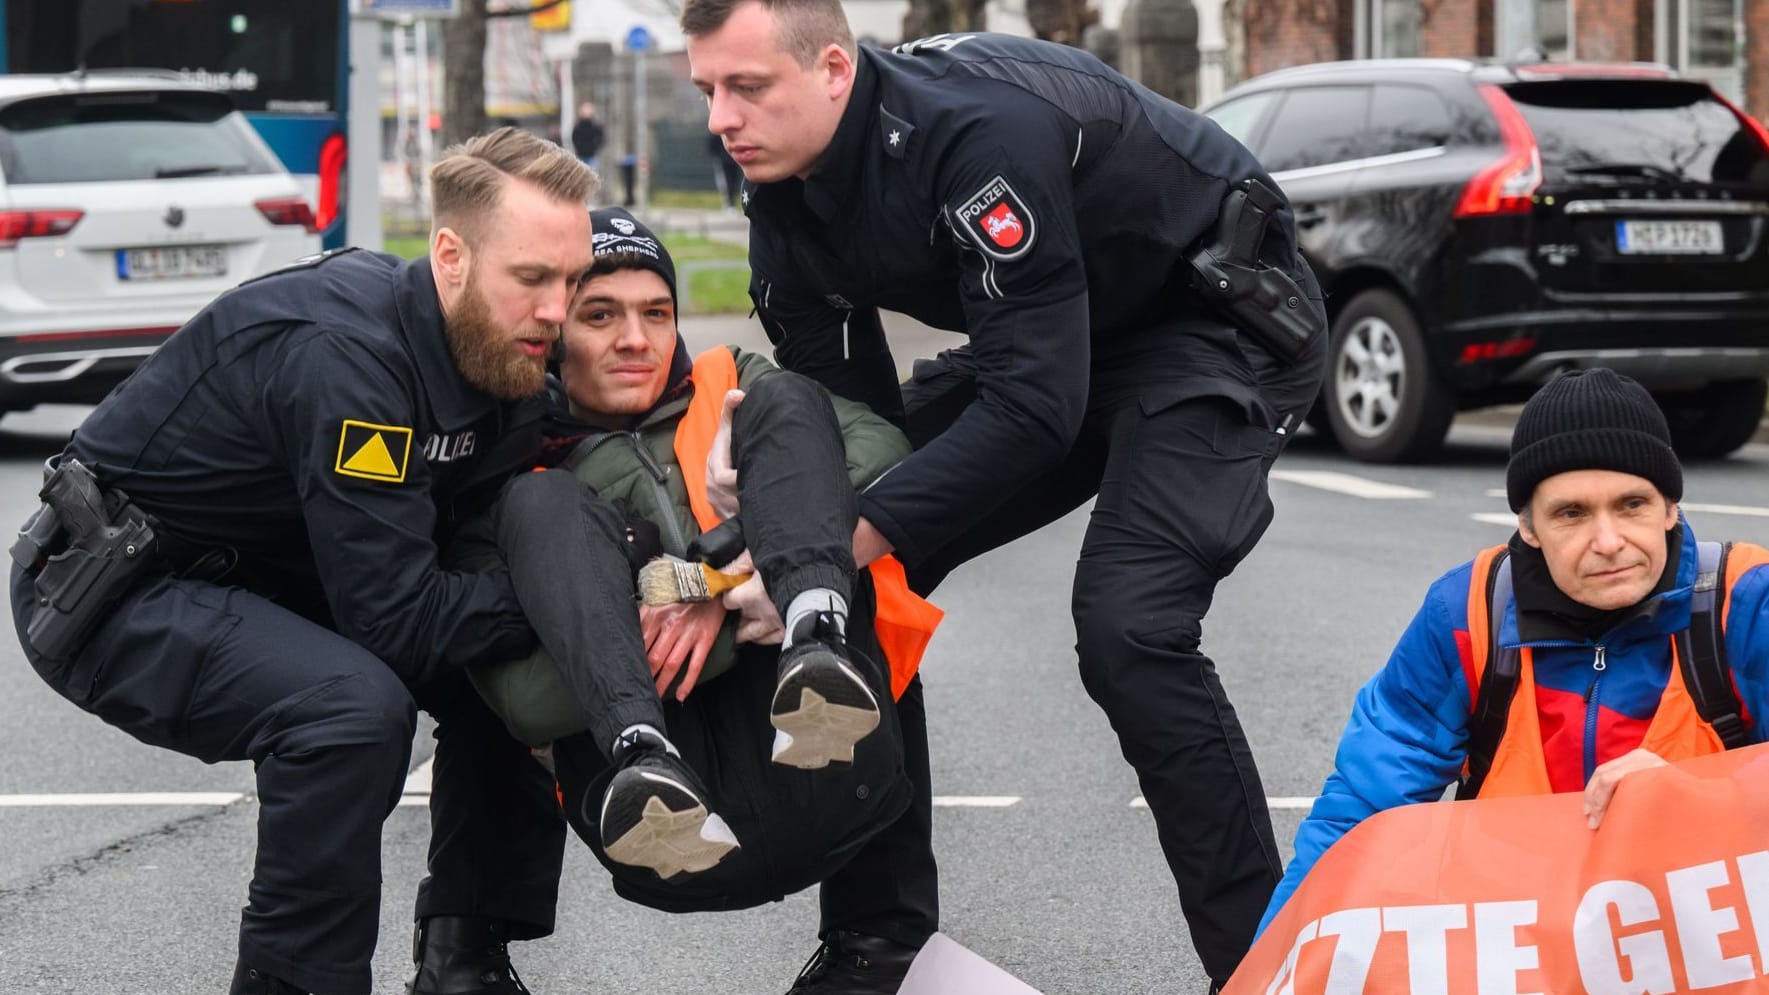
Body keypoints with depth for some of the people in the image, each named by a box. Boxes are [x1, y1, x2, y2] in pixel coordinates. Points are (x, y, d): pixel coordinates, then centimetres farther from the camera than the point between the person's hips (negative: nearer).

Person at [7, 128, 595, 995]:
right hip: (115, 589, -9)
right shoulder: (344, 353, -30)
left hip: (267, 580, 9)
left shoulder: (500, 361, -3)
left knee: (510, 673, 3)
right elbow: (396, 619, -30)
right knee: (355, 705, -32)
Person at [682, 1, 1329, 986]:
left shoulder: (981, 129, -34)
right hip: (1048, 342, 9)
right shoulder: (787, 196, -8)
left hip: (1224, 315, -9)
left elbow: (1035, 406, -35)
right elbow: (848, 405, -4)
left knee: (1128, 627, -27)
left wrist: (853, 536, -37)